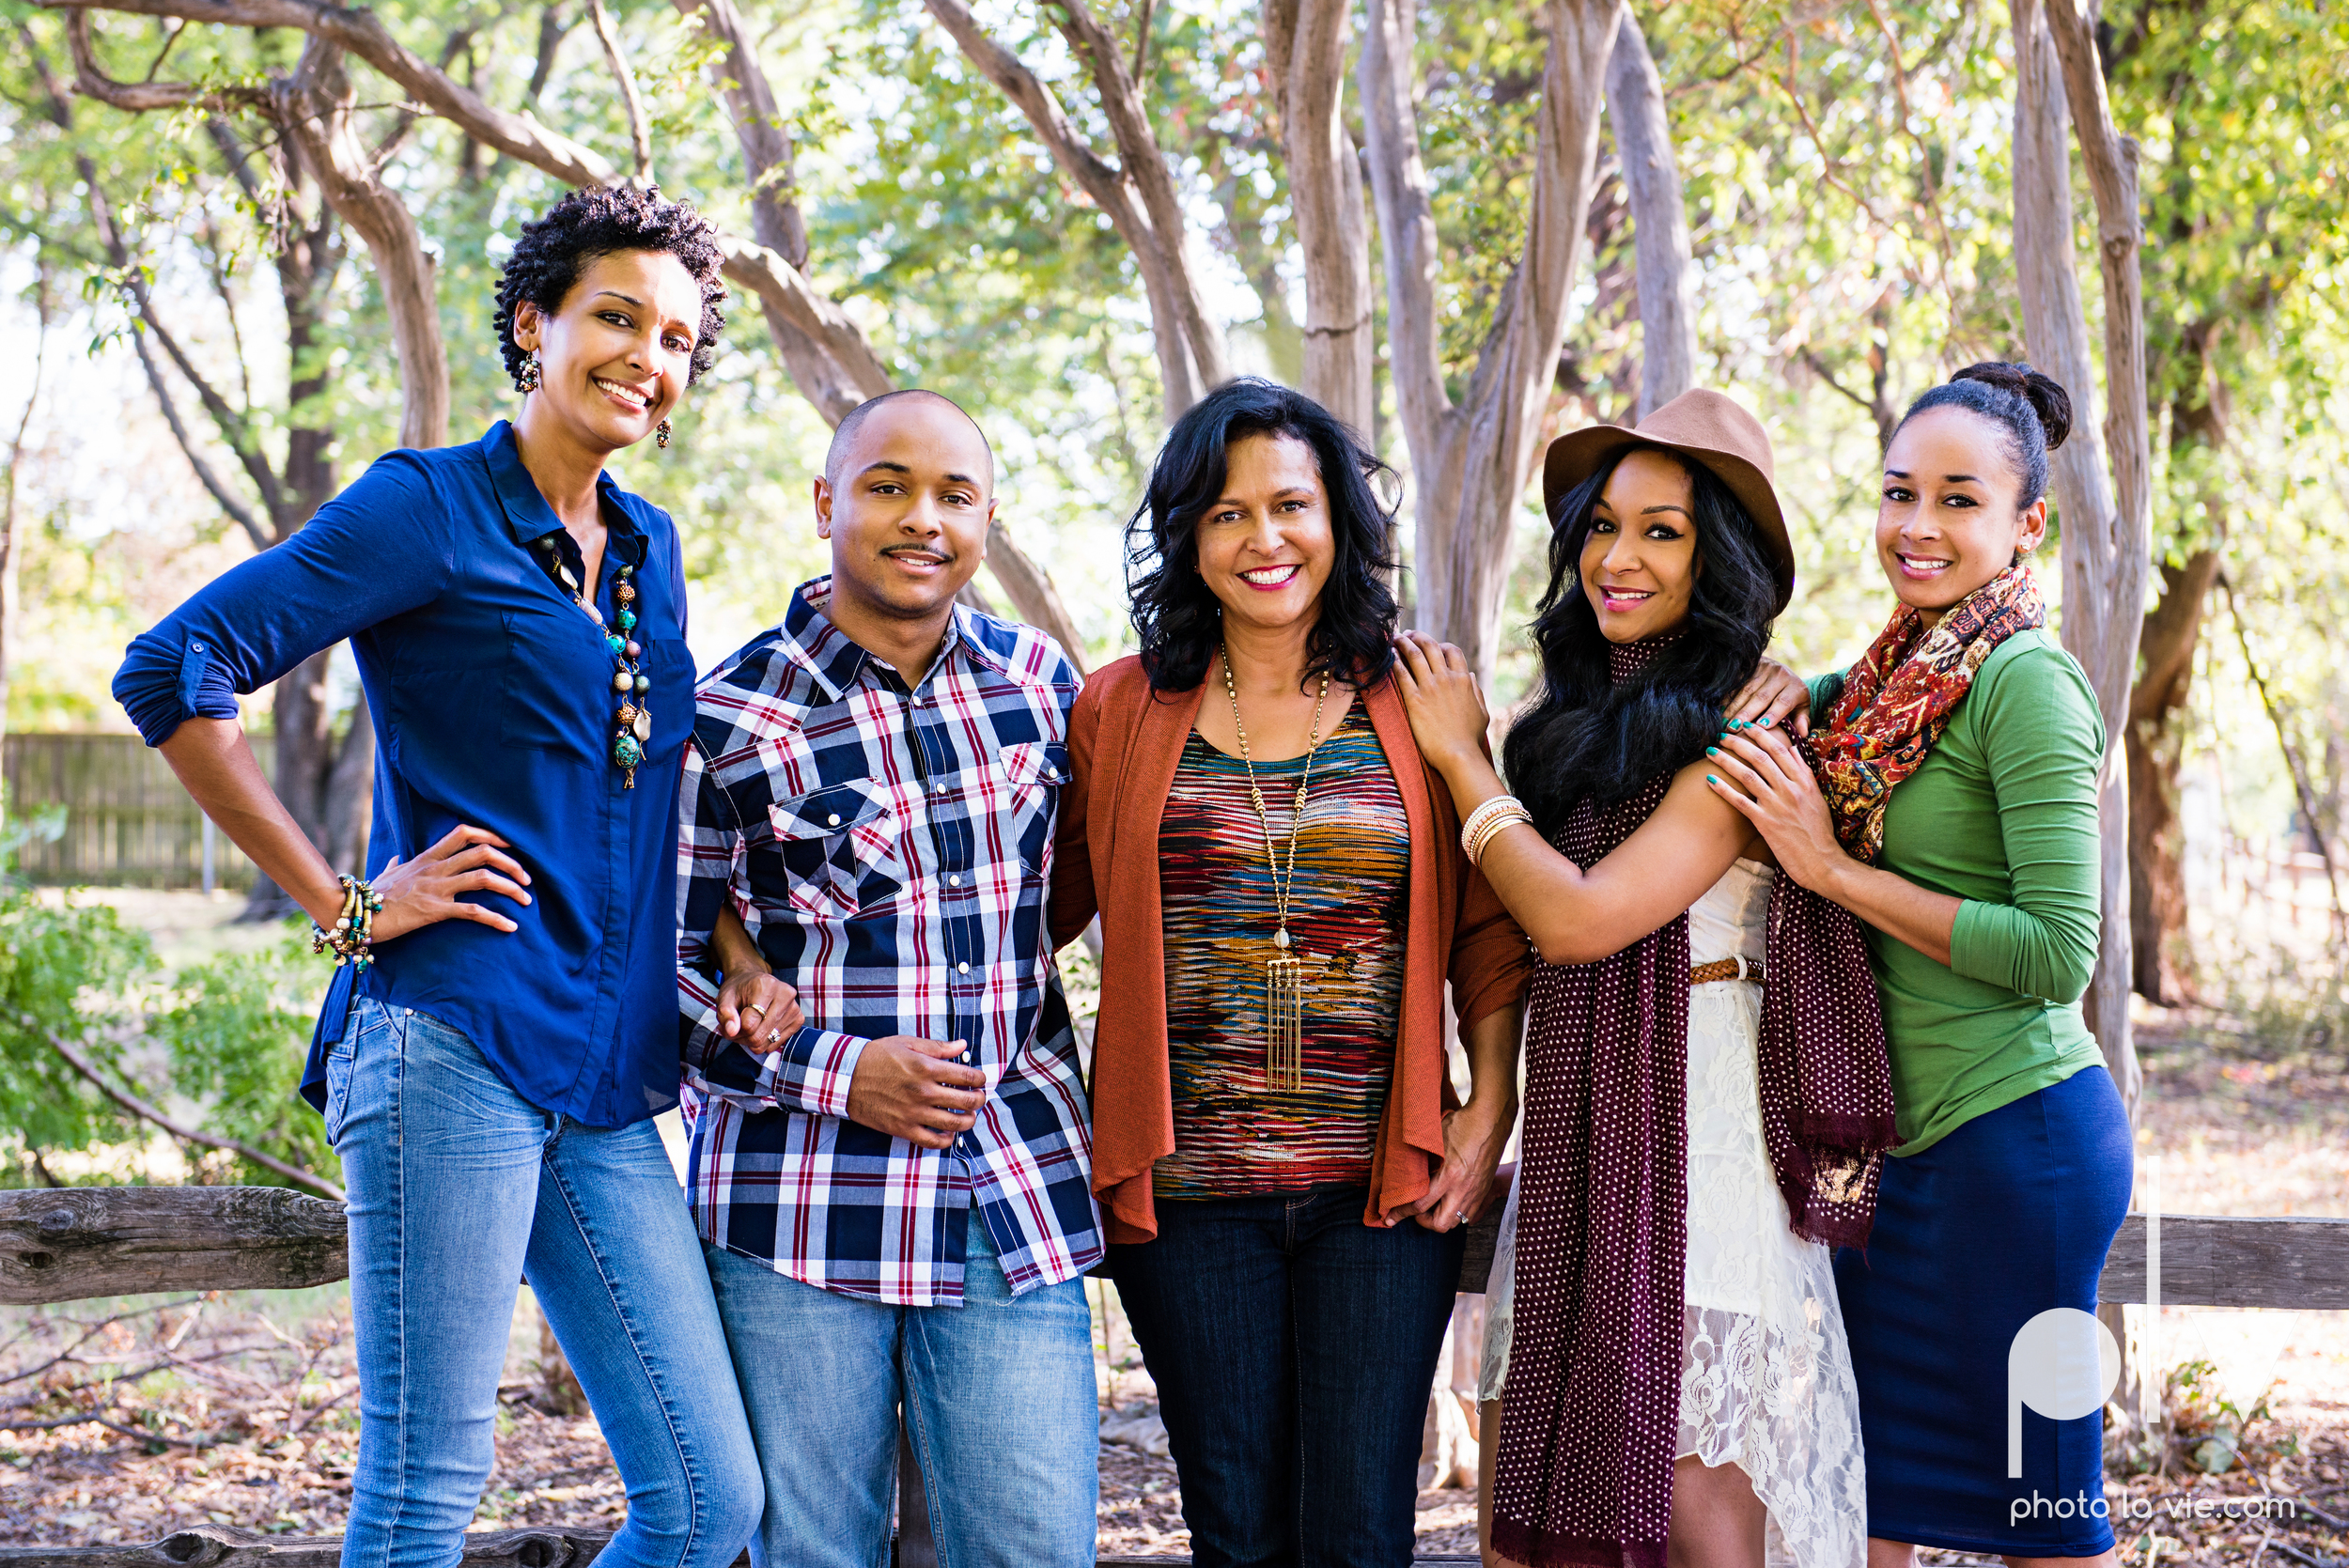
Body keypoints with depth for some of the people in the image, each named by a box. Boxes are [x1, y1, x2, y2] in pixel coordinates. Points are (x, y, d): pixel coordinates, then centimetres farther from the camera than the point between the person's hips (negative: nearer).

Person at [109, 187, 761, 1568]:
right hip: (453, 1049, -7)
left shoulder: (651, 551, 18)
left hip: (607, 1088, 7)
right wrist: (342, 907, -9)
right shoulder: (427, 509, -2)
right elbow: (171, 672, -10)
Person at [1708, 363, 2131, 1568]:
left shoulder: (2026, 684, -14)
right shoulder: (1893, 677, 10)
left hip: (2010, 1138, -8)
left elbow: (2057, 951, -20)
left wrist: (1833, 869, -19)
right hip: (1908, 1139, 8)